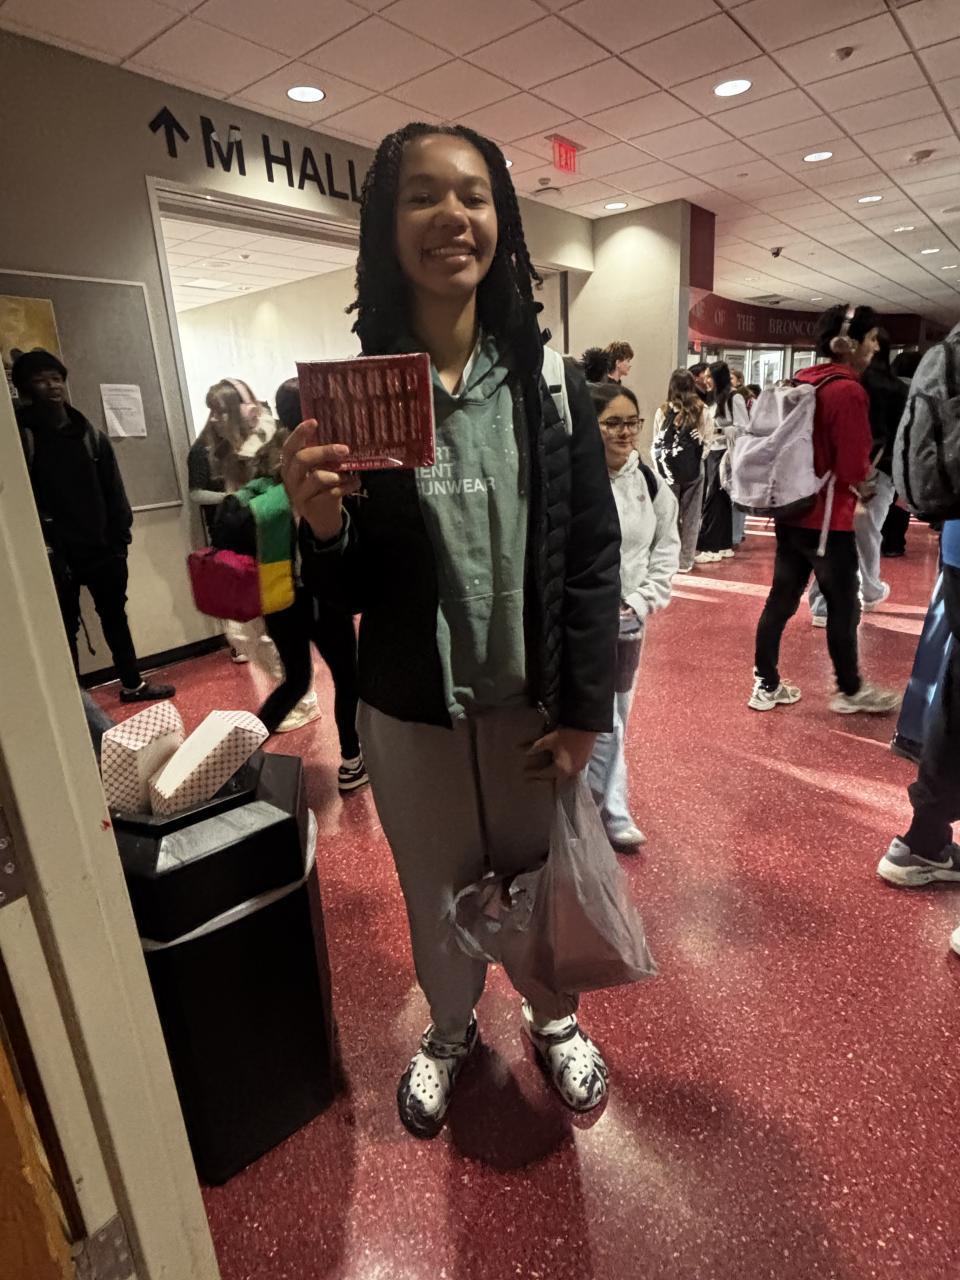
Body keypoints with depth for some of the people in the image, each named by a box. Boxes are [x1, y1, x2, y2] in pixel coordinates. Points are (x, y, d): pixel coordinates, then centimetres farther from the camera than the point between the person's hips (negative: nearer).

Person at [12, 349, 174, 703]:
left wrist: (120, 539, -1)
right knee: (65, 627, 3)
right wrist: (43, 547, -17)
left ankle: (132, 684, 31)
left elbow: (114, 492, 6)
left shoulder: (91, 435, 8)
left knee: (115, 615, 16)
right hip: (57, 553, -4)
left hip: (101, 547, 4)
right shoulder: (21, 435, -3)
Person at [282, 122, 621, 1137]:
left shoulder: (550, 388, -4)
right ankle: (449, 1032, 53)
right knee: (439, 895, 21)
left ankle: (554, 1020, 53)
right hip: (411, 715, 0)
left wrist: (585, 712, -7)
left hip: (540, 706, 1)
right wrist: (321, 528, -26)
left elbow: (593, 561, -4)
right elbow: (344, 595, -4)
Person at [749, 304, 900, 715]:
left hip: (792, 511, 8)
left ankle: (766, 685, 19)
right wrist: (868, 474, 3)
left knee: (781, 598, 11)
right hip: (827, 518, -8)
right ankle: (850, 691, 24)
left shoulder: (803, 382, 8)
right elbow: (854, 470, -18)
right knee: (843, 607, 8)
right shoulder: (849, 391, -17)